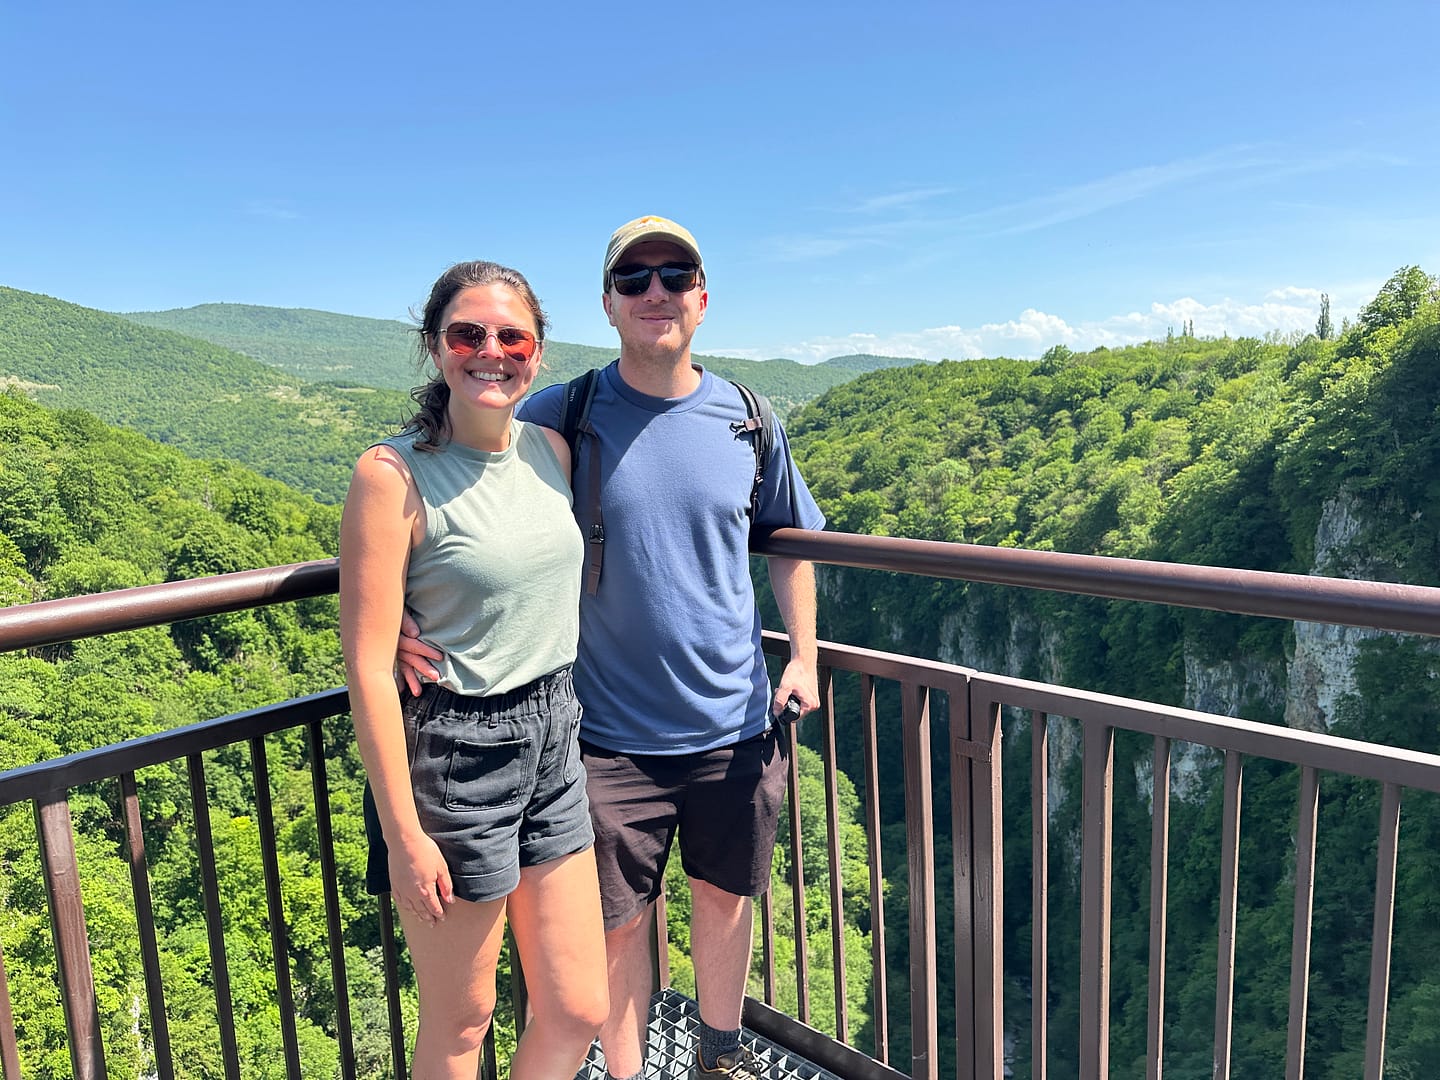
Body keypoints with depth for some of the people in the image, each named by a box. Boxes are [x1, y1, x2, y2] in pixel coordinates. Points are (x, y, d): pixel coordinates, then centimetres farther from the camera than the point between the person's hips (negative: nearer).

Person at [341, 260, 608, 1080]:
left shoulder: (552, 451, 4)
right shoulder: (394, 474, -15)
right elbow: (369, 666, -15)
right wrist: (403, 835, -14)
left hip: (554, 743, 6)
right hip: (454, 754, -6)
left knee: (578, 1013, 16)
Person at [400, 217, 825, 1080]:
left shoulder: (747, 420, 0)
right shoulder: (558, 418, -9)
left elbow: (790, 541, 13)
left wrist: (803, 657, 3)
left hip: (736, 721, 3)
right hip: (612, 733, -2)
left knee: (725, 895, 21)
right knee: (620, 925, 10)